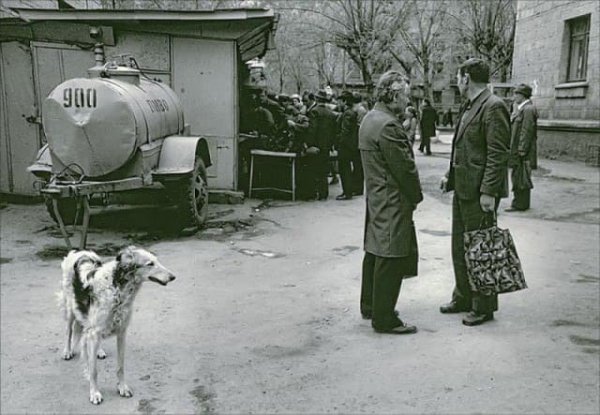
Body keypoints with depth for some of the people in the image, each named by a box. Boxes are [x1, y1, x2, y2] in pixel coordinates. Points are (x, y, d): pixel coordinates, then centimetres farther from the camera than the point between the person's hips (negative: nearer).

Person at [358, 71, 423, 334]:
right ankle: (384, 319, 5)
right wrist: (416, 196, -3)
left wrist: (411, 195, 17)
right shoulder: (388, 126, -21)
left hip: (376, 199, 11)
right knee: (390, 259, -3)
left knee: (375, 253, 19)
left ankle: (370, 307, 33)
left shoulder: (370, 119, 12)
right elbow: (405, 168, -19)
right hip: (392, 203, -11)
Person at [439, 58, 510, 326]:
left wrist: (488, 192, -22)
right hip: (462, 189, 10)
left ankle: (484, 307, 13)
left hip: (480, 192, -10)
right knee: (460, 247, 16)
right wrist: (451, 176, 17)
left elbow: (498, 154, -19)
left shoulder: (493, 107, -15)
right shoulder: (469, 107, 15)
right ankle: (463, 298, 30)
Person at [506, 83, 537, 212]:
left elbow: (526, 131, -19)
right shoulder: (521, 109, 18)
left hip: (522, 150, -10)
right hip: (516, 149, 10)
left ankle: (520, 204, -1)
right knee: (517, 176, 13)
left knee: (520, 176, -6)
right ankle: (520, 202, 20)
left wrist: (522, 149, -21)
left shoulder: (528, 109, -14)